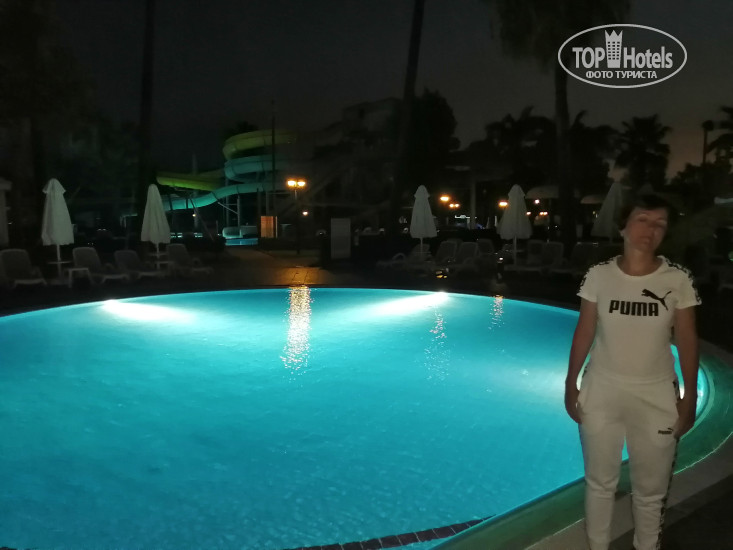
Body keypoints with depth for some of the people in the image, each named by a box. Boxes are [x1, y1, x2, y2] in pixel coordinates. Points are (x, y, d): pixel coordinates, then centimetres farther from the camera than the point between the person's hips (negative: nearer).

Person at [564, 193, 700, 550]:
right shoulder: (599, 275, -7)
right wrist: (570, 384, 0)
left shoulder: (678, 280, -7)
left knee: (650, 490, 15)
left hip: (656, 396, 0)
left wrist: (689, 398, -1)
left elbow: (687, 341, -1)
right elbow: (584, 333, -1)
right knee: (600, 482, 16)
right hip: (601, 390, 0)